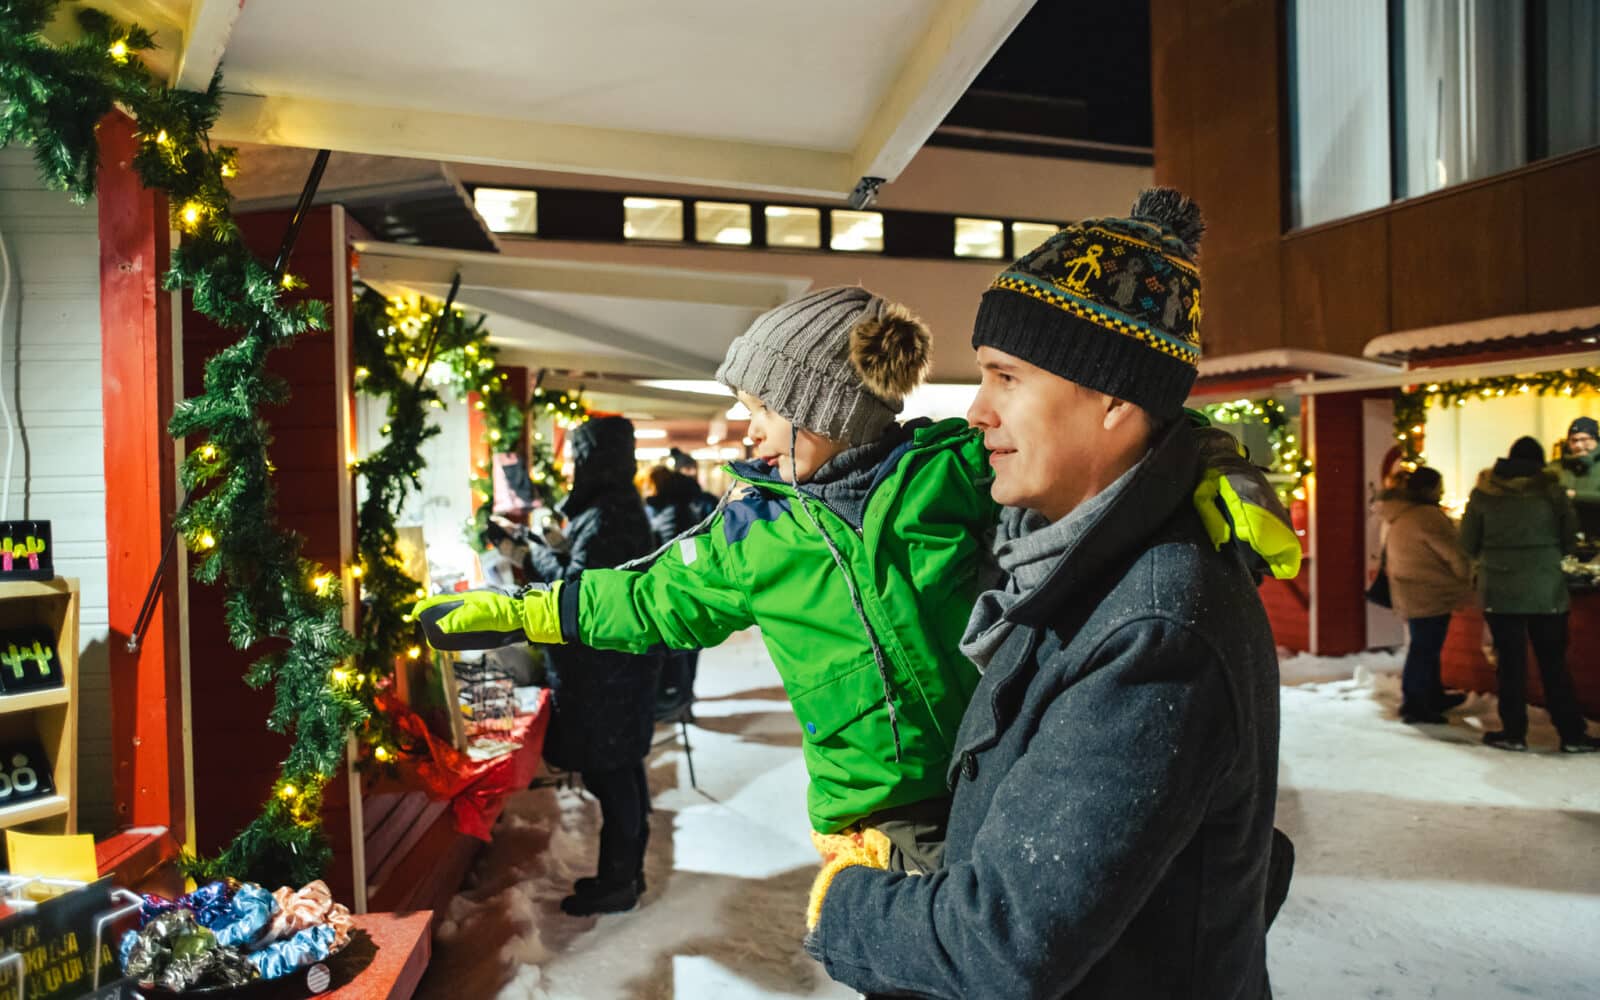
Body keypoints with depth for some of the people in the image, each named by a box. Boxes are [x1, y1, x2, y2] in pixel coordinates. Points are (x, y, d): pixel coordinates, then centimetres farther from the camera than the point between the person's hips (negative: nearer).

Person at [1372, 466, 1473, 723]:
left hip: (1409, 594, 10)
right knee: (1425, 649, -2)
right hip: (1431, 595, -10)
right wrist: (1466, 580, 1)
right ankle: (1415, 705, 3)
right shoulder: (1427, 516, -19)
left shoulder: (1396, 518, 11)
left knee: (1425, 646, 20)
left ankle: (1434, 697, 33)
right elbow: (1454, 553, -16)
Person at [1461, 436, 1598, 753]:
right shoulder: (1552, 490, -3)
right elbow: (1570, 541, 5)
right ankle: (1572, 734, 14)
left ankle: (1513, 732, 12)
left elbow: (1467, 543, 1)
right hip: (1546, 590, 0)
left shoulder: (1483, 493, -3)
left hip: (1499, 591, 0)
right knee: (1554, 662, 9)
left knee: (1510, 662, 7)